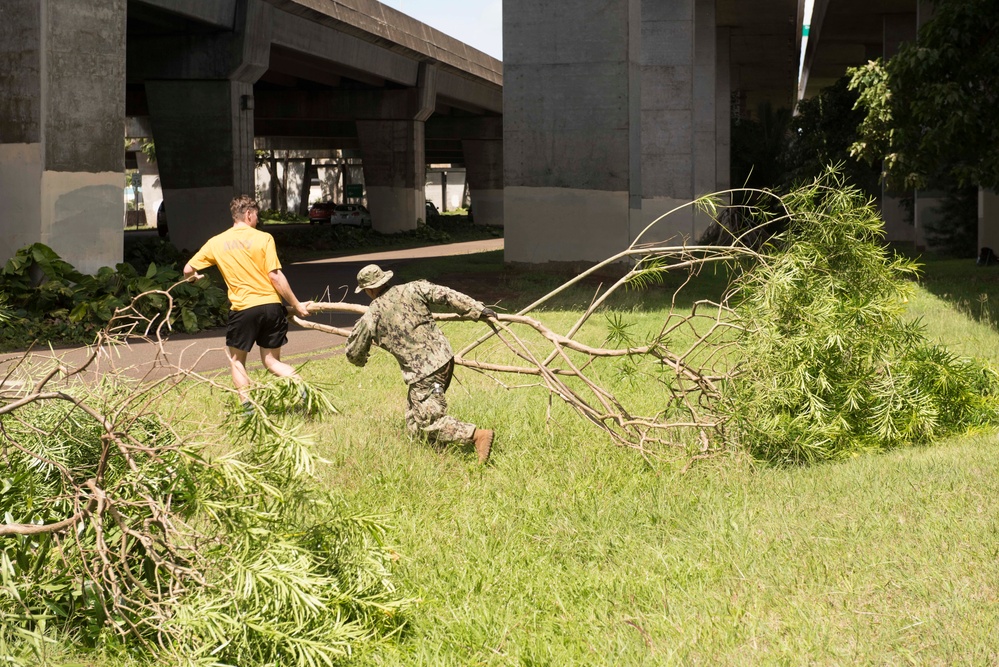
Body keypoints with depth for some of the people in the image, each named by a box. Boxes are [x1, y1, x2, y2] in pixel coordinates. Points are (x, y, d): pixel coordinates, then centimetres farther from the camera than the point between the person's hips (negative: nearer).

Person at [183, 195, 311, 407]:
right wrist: (296, 305, 1)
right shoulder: (263, 238, -2)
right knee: (272, 360, 13)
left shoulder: (216, 242, 5)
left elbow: (188, 270, 11)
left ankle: (247, 403, 3)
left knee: (236, 360, 18)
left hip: (243, 309, -1)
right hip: (271, 305, 1)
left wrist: (195, 277, 36)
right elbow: (275, 276, -7)